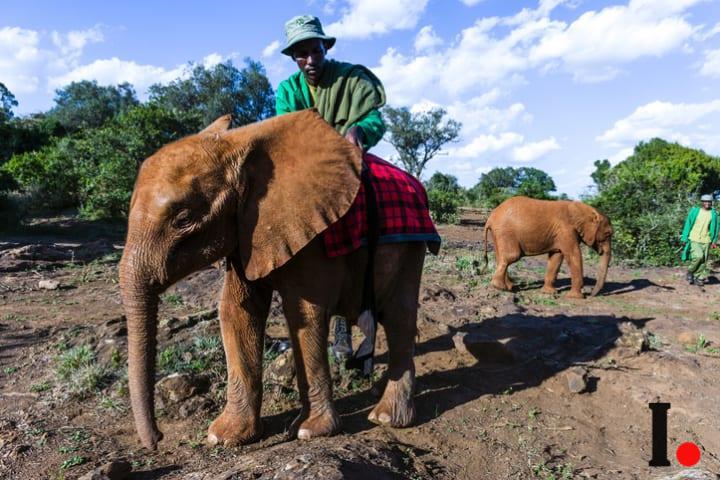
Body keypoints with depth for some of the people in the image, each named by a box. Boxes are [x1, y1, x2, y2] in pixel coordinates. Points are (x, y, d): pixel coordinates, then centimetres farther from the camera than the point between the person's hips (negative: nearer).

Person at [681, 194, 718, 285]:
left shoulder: (713, 213, 5)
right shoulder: (694, 211, 0)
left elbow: (715, 228, 11)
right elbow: (688, 224, 3)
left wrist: (714, 241, 7)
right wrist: (685, 238, 0)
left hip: (706, 241, 3)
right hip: (694, 239, -3)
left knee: (703, 261, 3)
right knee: (698, 256, -20)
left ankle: (699, 278, 15)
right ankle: (690, 272, 3)